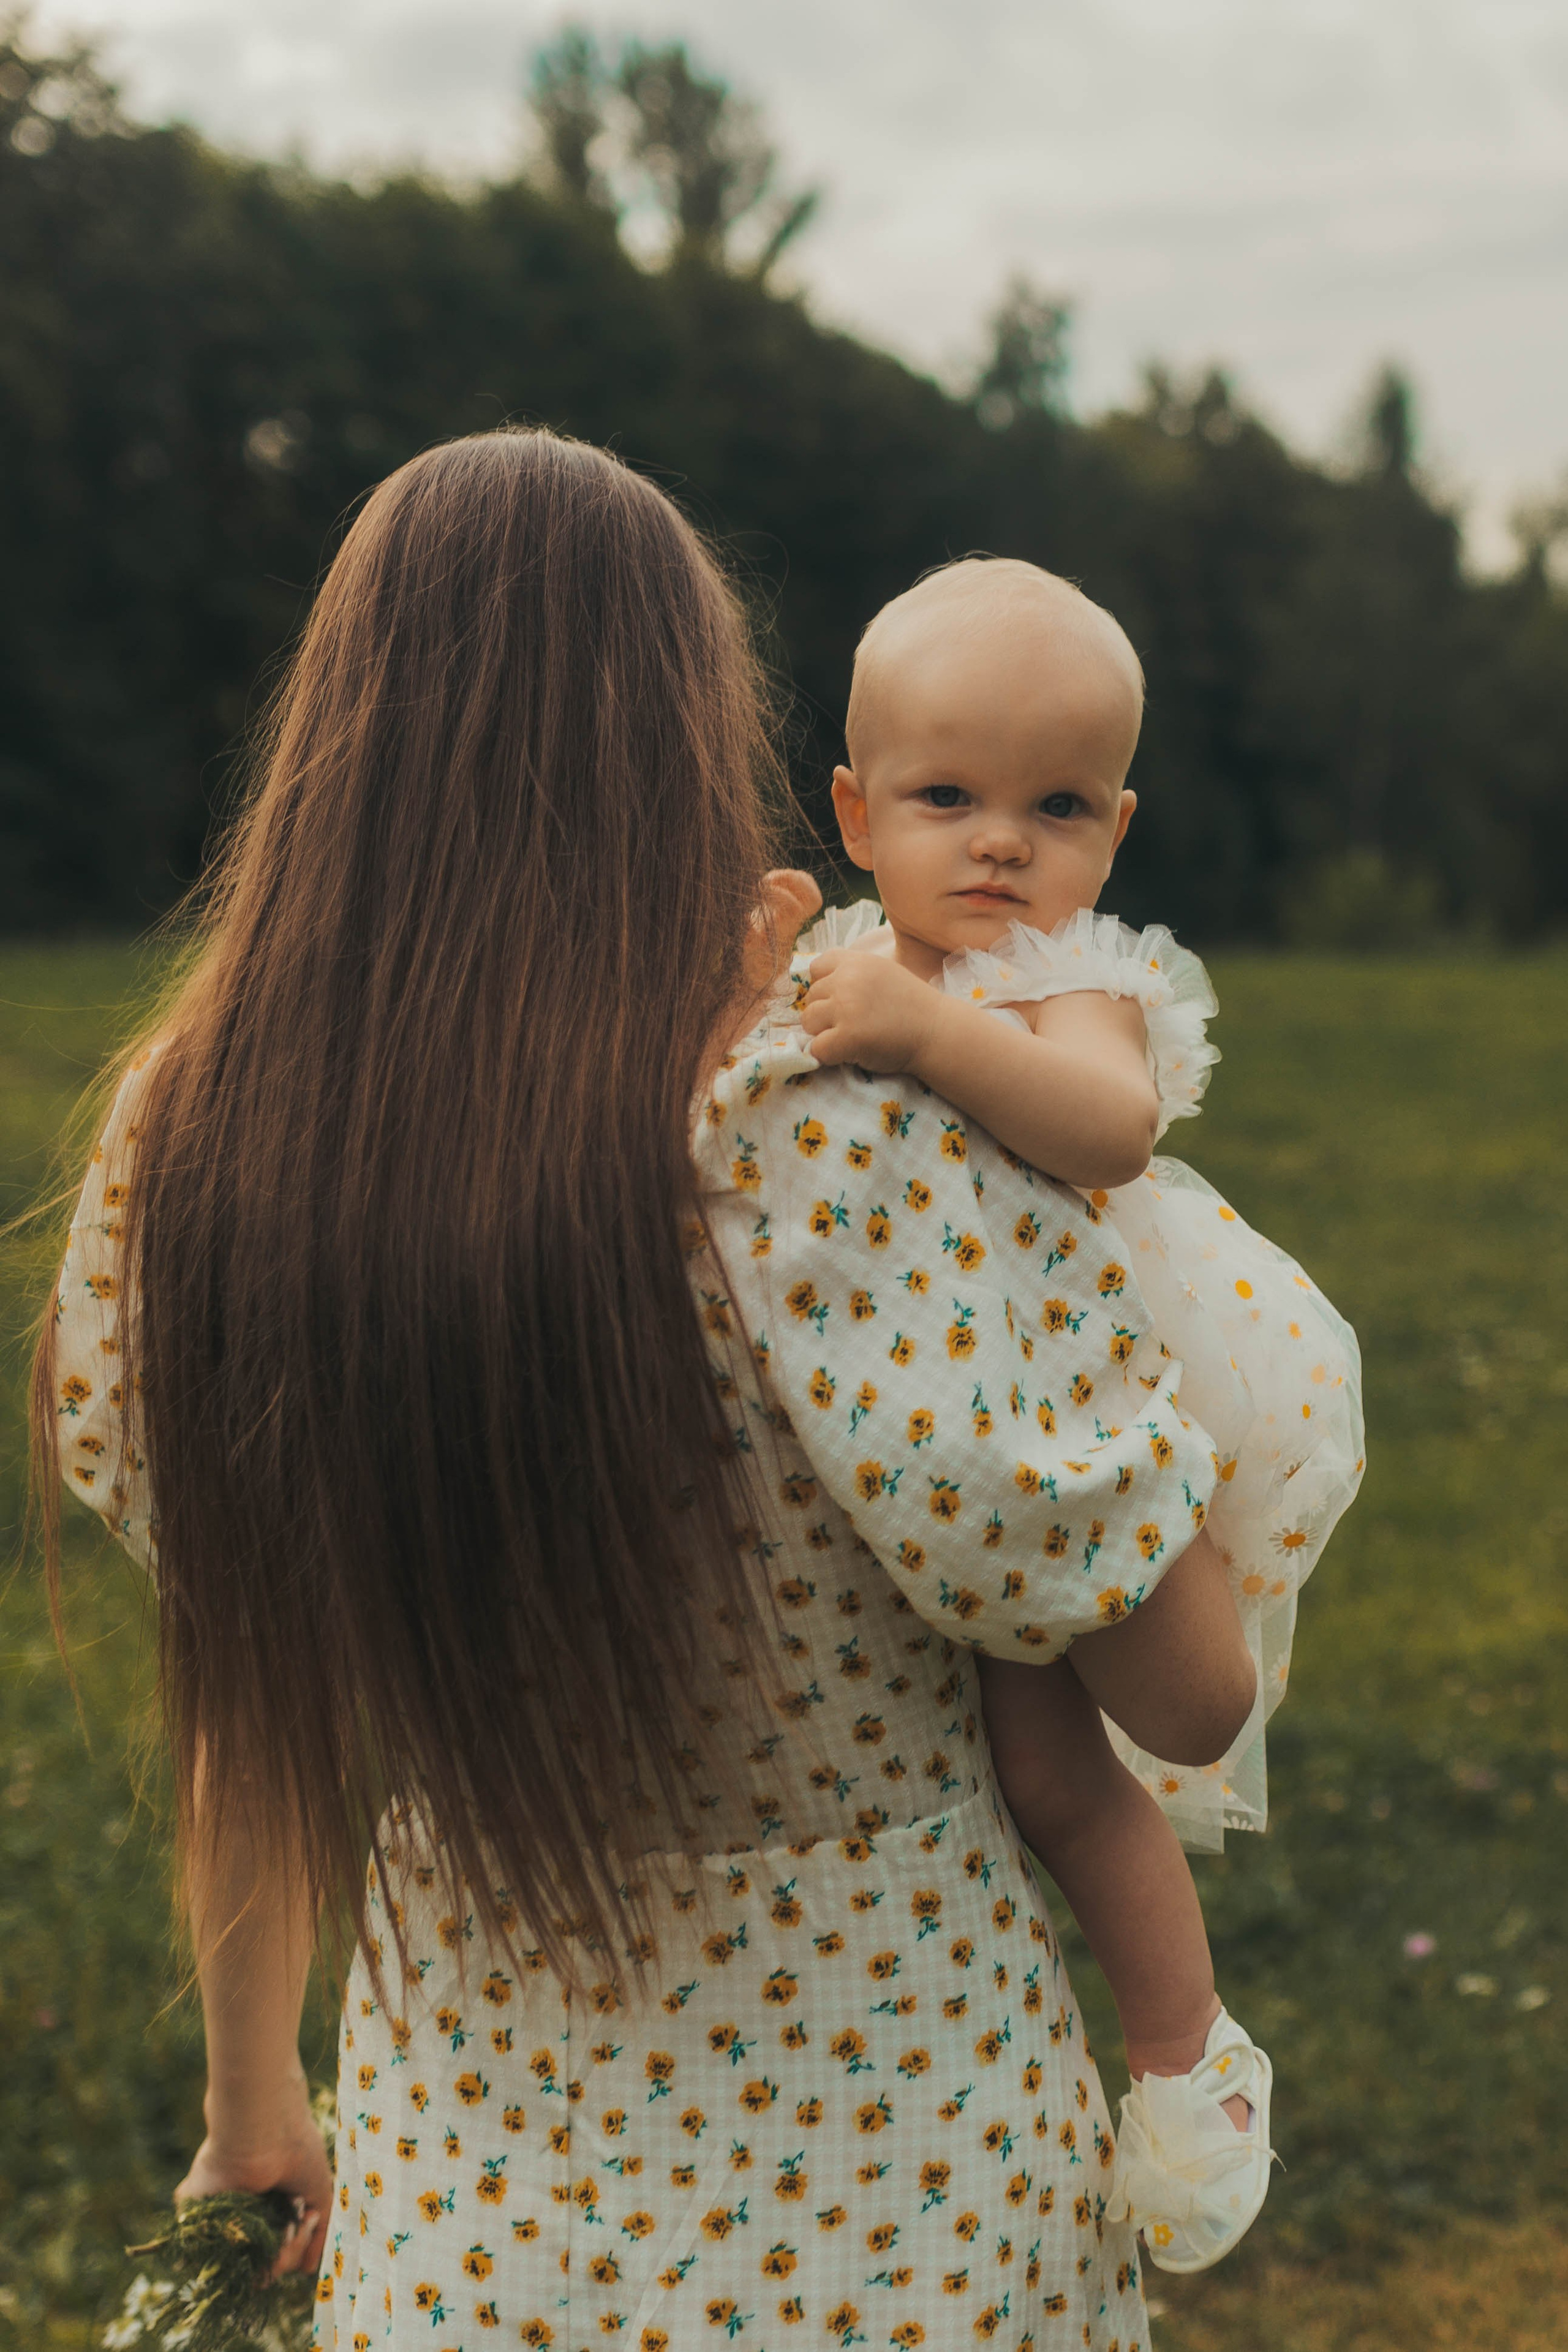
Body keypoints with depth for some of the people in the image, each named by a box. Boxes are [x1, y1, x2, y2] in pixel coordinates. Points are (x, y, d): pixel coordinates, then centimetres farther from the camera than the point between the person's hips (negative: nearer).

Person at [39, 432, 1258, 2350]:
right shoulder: (836, 1153, -28)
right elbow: (1193, 1702, -18)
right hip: (893, 2196, -4)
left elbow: (247, 1715, 1)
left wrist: (254, 2102, 18)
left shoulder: (186, 1152, -12)